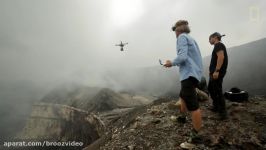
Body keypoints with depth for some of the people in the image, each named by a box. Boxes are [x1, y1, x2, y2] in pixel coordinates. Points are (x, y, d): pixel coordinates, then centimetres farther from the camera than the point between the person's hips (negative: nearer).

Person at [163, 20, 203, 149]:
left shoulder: (182, 37, -6)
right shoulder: (191, 39, 21)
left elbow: (182, 57, -19)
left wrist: (172, 63, -4)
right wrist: (176, 63, 19)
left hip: (189, 75, -11)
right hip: (193, 73, 11)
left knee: (193, 106, -8)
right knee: (182, 96, 27)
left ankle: (195, 137, -1)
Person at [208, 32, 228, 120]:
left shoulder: (218, 45, -8)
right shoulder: (218, 46, 21)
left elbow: (221, 57, -22)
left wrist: (216, 71, -27)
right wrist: (212, 71, 23)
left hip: (217, 72, -11)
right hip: (214, 72, 11)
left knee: (218, 91, -9)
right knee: (210, 88, 18)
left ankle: (223, 112, -2)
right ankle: (216, 106, 29)